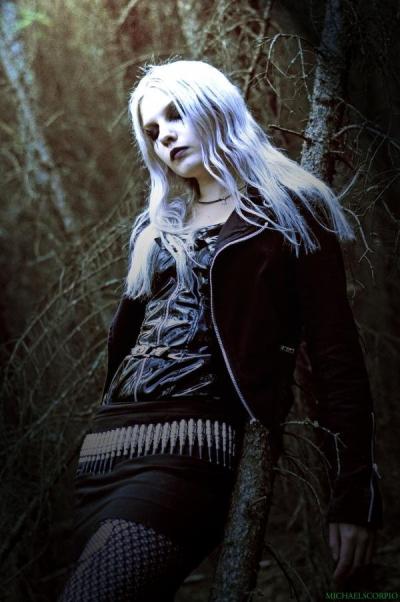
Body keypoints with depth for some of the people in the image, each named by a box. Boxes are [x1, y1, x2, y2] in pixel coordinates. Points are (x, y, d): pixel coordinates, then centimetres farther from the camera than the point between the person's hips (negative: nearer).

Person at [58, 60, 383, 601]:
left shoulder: (290, 211, 5)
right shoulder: (156, 226, 24)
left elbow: (336, 352, -2)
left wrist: (354, 493, -9)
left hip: (190, 444, -7)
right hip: (108, 442, 7)